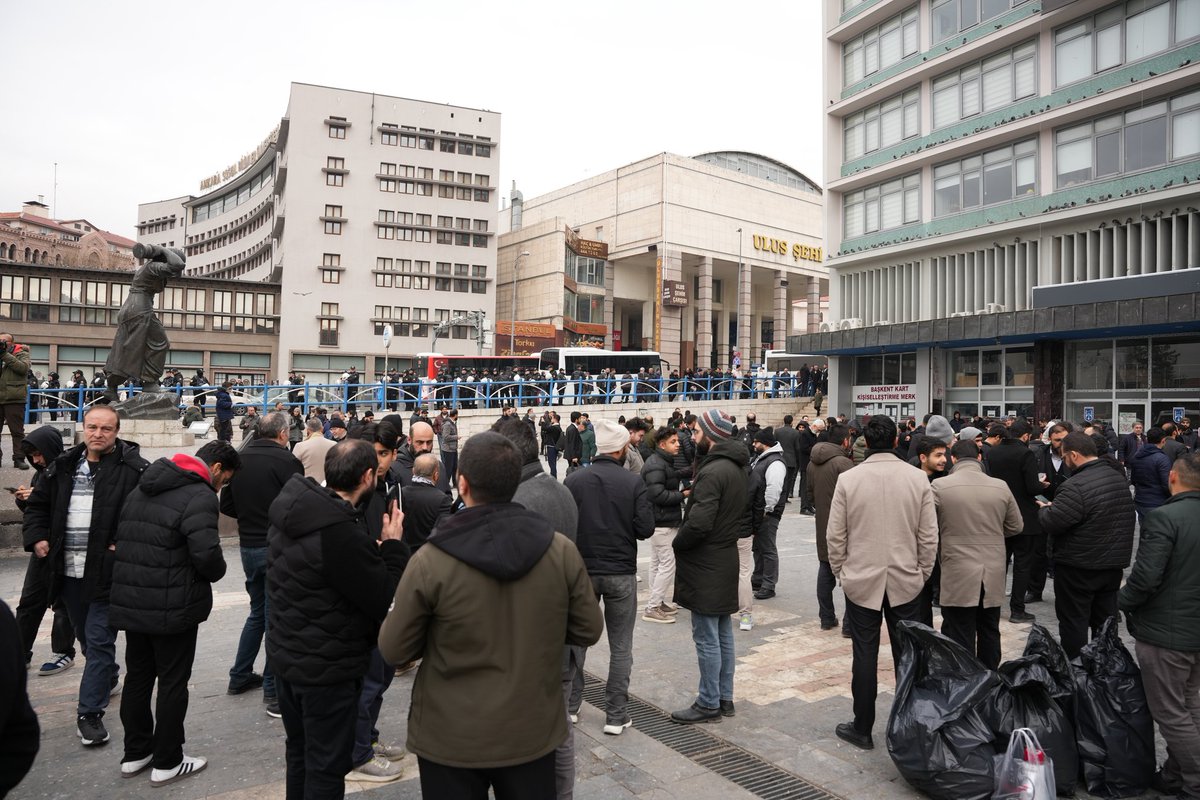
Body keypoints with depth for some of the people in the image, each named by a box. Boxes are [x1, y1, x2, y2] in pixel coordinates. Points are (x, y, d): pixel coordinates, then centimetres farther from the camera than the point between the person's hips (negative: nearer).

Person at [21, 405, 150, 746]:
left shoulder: (135, 468, -11)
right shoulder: (63, 466, 8)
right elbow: (38, 504, 20)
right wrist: (37, 537, 6)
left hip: (108, 570, -6)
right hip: (69, 568, 6)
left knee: (99, 641, -1)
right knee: (86, 636, 23)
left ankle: (90, 713, 10)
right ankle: (108, 677, 47)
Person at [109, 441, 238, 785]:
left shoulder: (142, 489, 11)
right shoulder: (199, 497, -19)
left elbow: (121, 537, 14)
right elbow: (207, 556, -27)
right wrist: (217, 572, -6)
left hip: (130, 600, 8)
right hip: (173, 608, -8)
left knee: (137, 678, 19)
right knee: (173, 683, 6)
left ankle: (135, 753, 32)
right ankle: (166, 763, 17)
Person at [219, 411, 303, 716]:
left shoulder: (239, 459, 4)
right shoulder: (286, 460, -15)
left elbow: (226, 505, 11)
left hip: (248, 545, 7)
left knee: (258, 611, 23)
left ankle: (240, 676, 32)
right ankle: (273, 690, 5)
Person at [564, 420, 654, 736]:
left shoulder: (574, 480, -8)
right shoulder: (633, 482, -11)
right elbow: (645, 529, -12)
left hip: (582, 570, 2)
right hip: (621, 573, -2)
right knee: (620, 647, 11)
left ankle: (569, 706, 28)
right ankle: (616, 716, 15)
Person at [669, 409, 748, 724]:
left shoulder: (713, 471, -21)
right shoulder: (737, 468, 10)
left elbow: (699, 523, -27)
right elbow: (744, 514, 18)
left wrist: (677, 543, -10)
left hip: (706, 565, -10)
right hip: (726, 559, 10)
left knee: (707, 637, 2)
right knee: (723, 633, 17)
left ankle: (709, 703, 13)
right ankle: (725, 698, 27)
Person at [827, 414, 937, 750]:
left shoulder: (848, 479, -9)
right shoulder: (918, 478, -5)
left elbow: (836, 535, -5)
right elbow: (929, 535, 0)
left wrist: (839, 571, 9)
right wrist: (923, 572, 12)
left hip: (861, 580, -1)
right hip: (906, 581, 2)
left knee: (865, 655, 7)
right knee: (907, 656, 12)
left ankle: (862, 729, 17)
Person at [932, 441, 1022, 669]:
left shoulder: (940, 486, -11)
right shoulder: (1000, 486, -1)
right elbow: (1016, 526, 10)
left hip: (958, 576, -4)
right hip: (993, 575, 4)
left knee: (961, 640, 2)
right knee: (989, 634, 18)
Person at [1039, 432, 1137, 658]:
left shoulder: (1075, 487, -25)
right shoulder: (1119, 478, 4)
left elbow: (1051, 523, -25)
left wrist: (1044, 509, -3)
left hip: (1078, 567, -8)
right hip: (1114, 563, 8)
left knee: (1074, 623, 5)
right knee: (1105, 622, 18)